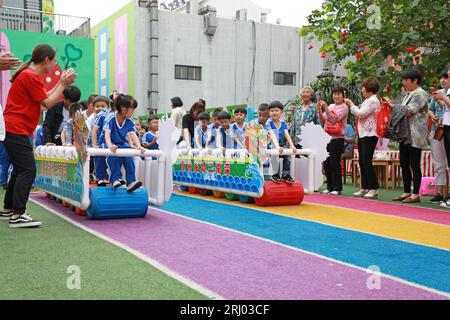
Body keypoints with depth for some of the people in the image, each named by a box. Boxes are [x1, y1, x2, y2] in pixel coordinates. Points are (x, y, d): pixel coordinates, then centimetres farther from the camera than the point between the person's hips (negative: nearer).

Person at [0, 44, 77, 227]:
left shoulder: (28, 75, 18)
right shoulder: (31, 76, -14)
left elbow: (45, 97, 20)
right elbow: (48, 103, -12)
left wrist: (61, 83, 16)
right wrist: (63, 84, -5)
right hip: (16, 130, -11)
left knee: (20, 170, 15)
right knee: (28, 171, -13)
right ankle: (18, 215, -14)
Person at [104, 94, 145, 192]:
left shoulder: (129, 122, -7)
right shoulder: (111, 119, -22)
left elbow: (133, 135, -14)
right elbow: (107, 134, -31)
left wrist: (139, 146, -33)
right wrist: (110, 146, -51)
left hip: (123, 145, 4)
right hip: (113, 146, -4)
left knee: (129, 159, -22)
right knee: (115, 156, -33)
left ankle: (131, 182, -23)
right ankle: (115, 179, -21)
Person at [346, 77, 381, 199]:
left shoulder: (373, 101, -11)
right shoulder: (368, 100, 19)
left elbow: (361, 113, -18)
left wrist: (351, 105, -4)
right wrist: (352, 106, 12)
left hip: (369, 135, -10)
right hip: (362, 134, 10)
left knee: (367, 162, -10)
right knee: (362, 162, 10)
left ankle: (373, 189, -6)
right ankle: (364, 188, 16)